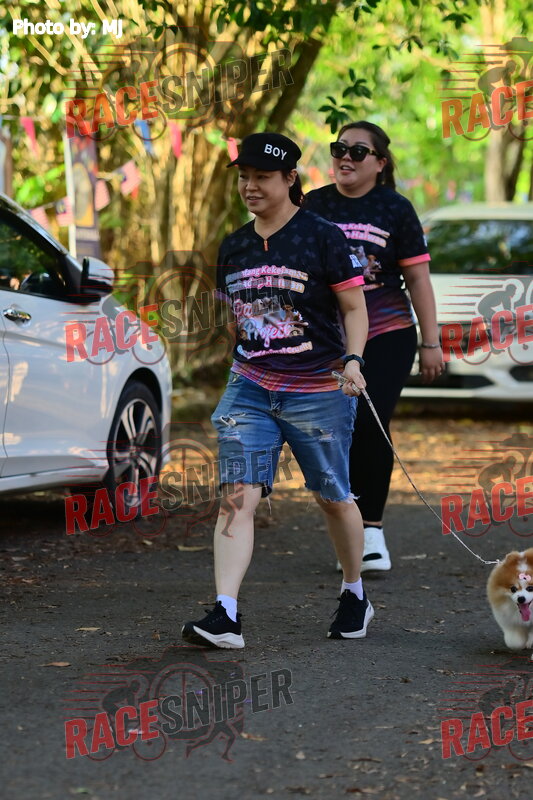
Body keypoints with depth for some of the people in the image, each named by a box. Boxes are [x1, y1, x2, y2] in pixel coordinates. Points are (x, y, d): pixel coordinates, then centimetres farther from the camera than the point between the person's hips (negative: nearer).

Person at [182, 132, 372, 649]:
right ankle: (225, 616, -18)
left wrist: (353, 360, -18)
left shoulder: (322, 237, -6)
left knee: (333, 498, 10)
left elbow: (354, 308, -3)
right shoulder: (233, 247, 9)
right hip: (249, 388, 4)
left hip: (318, 391, -4)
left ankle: (354, 594, 33)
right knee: (236, 496, -11)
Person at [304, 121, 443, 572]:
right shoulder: (315, 205, 7)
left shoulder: (395, 209, 1)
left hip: (387, 336, -2)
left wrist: (431, 342, -1)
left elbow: (418, 279, 2)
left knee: (370, 428, -12)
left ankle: (372, 529, -3)